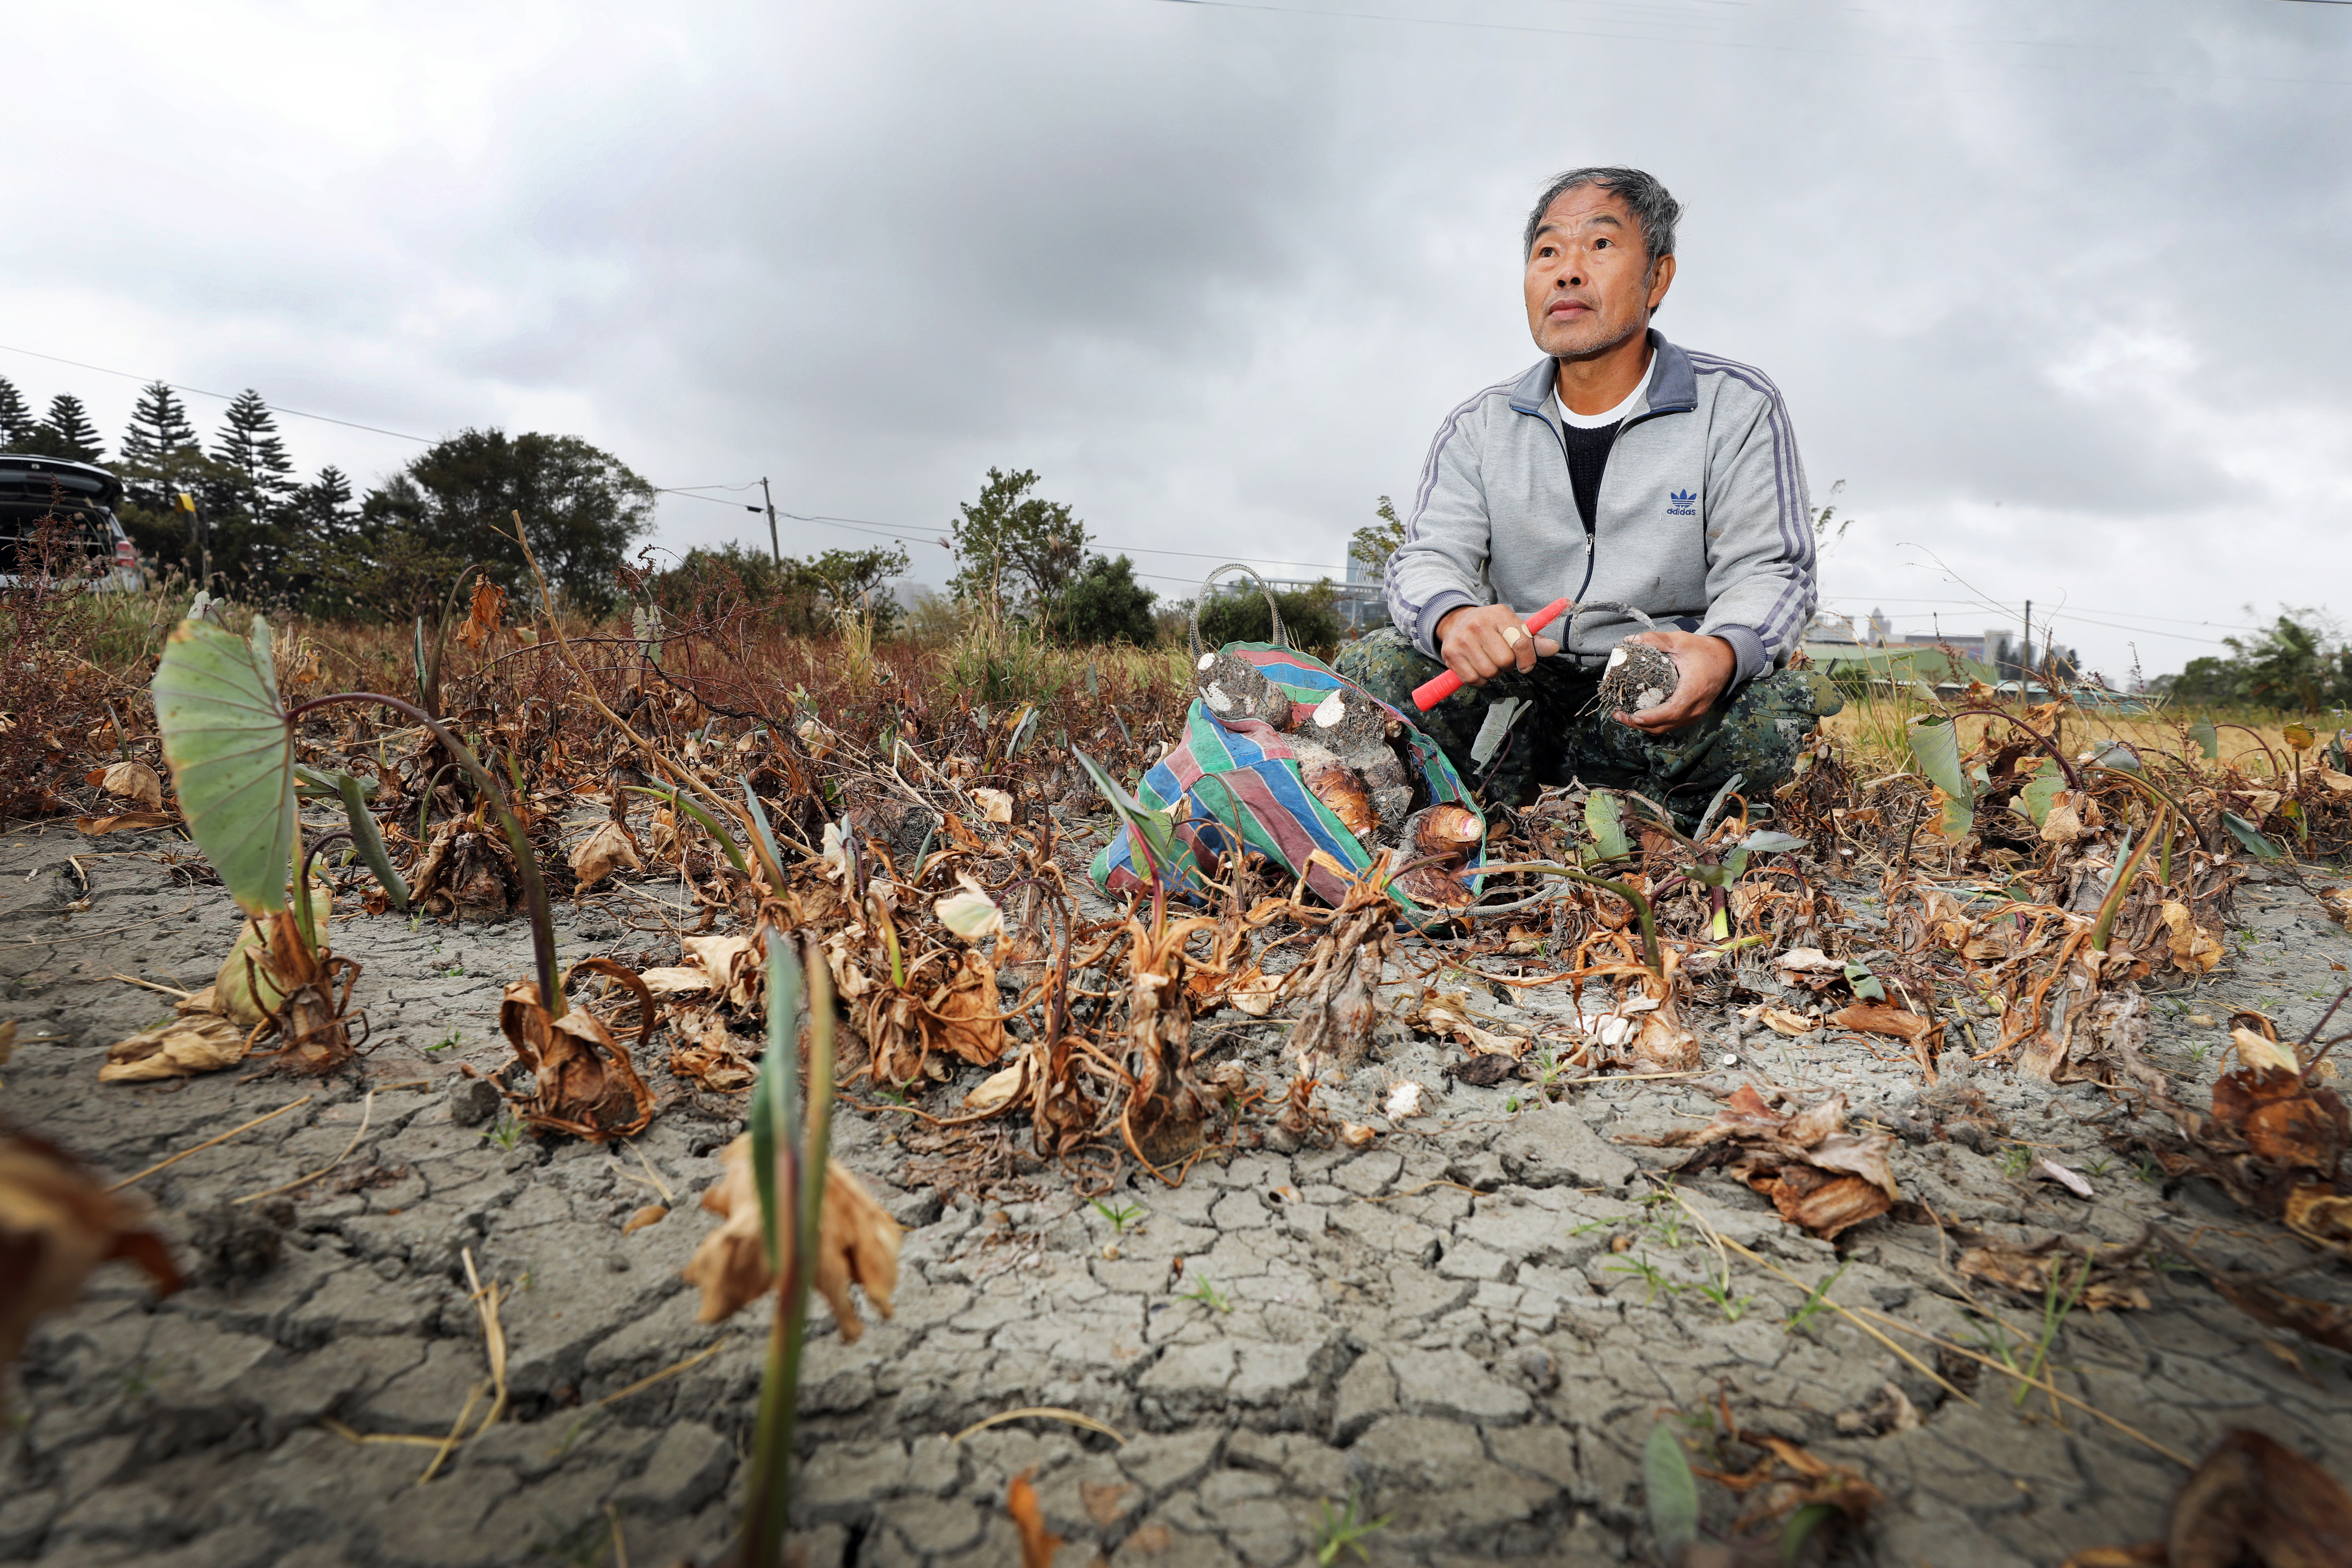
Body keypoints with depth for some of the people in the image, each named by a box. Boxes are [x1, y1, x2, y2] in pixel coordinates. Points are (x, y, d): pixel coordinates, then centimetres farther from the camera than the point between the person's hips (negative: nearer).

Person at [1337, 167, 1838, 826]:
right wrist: (1454, 619, -31)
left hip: (1659, 700, -1)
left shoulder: (1738, 408, 2)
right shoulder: (1479, 427, 8)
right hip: (1519, 694, 2)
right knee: (1371, 666, -23)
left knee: (1776, 703, -33)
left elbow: (1766, 571, -4)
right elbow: (1429, 558, -3)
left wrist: (1721, 653, -30)